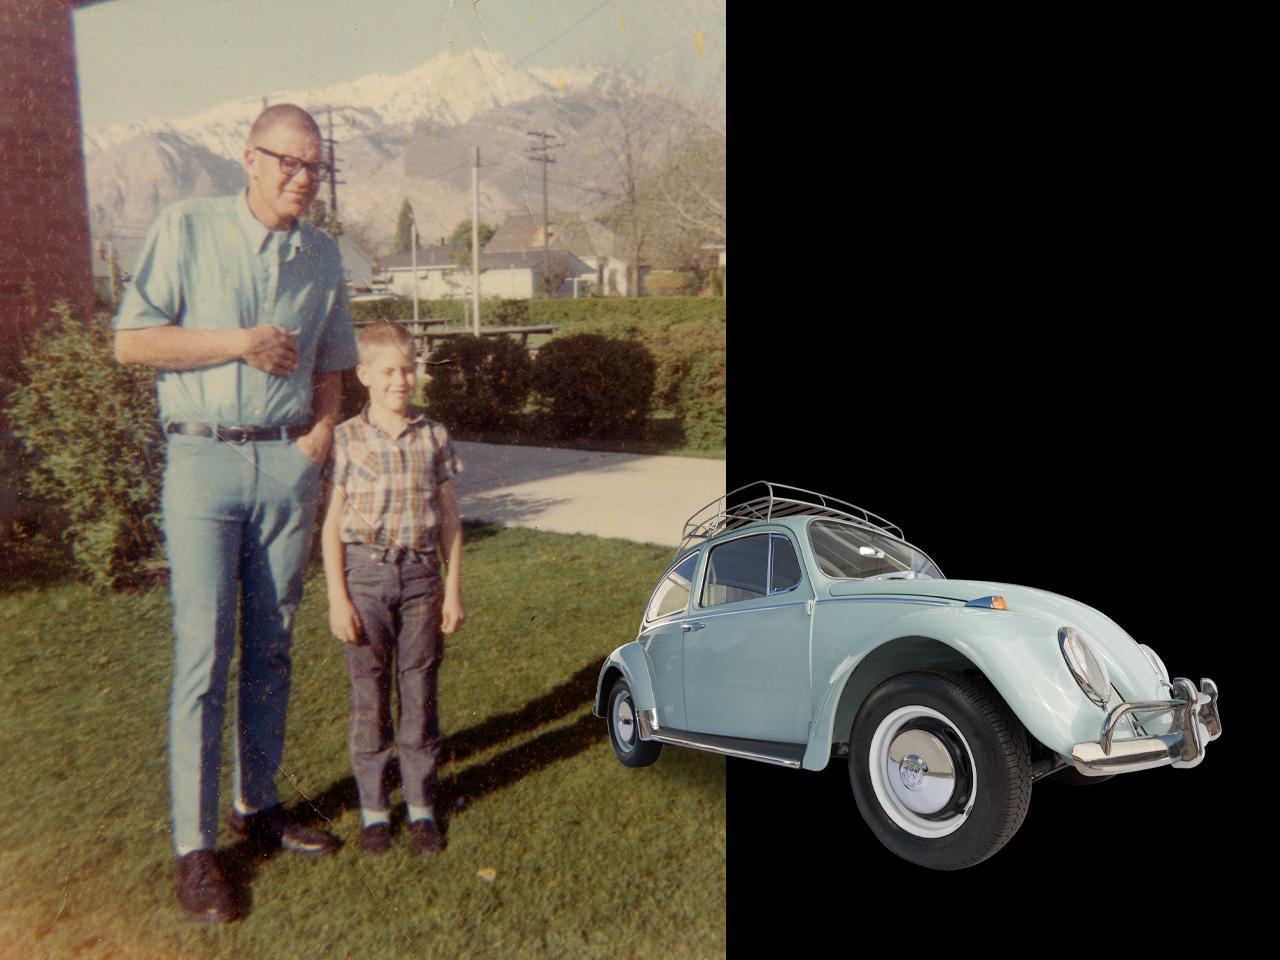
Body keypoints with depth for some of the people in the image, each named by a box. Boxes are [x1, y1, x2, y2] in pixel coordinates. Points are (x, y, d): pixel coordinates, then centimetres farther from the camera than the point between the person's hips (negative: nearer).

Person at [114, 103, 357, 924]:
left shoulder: (323, 254, 11)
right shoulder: (186, 228, -1)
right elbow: (130, 340, -5)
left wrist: (321, 432, 3)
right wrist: (238, 341, -12)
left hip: (289, 463, 4)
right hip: (204, 463, -4)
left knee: (272, 648, 9)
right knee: (203, 656, -4)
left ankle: (260, 806, 24)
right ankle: (195, 846, 6)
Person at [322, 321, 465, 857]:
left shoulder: (433, 437, 3)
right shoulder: (346, 440, -3)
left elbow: (448, 517, 6)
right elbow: (333, 524, -2)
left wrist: (453, 588, 4)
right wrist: (337, 598, -6)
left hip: (421, 576, 2)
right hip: (365, 572, -1)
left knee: (420, 692, 8)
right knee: (369, 695, 7)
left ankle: (421, 807, 22)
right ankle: (373, 810, 22)